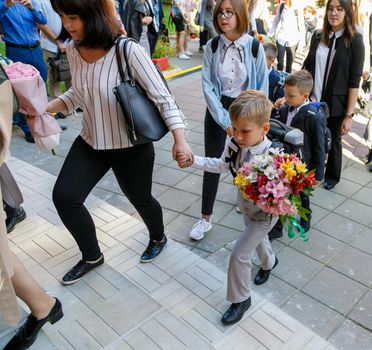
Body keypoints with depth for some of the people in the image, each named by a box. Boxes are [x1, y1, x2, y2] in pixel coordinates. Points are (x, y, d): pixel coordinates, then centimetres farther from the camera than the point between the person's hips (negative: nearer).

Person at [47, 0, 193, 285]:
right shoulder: (72, 49, -4)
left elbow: (162, 97, -21)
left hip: (131, 147, -5)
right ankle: (92, 256, 25)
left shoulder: (128, 51, -24)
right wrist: (44, 108, 0)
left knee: (140, 199, 14)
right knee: (64, 197, -1)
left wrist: (180, 140, -30)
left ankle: (158, 238, 50)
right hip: (90, 142, 6)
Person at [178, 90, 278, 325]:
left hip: (264, 214, -6)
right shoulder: (235, 144, -20)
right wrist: (192, 161, -11)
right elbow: (222, 165, -2)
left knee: (239, 255, -4)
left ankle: (240, 299, 22)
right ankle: (269, 262, 66)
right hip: (246, 207, 6)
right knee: (256, 238, 32)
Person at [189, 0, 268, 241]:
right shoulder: (212, 46, -6)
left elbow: (263, 87, -4)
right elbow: (207, 86, -11)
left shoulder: (254, 47, -8)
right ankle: (206, 219, 14)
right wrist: (225, 121, -17)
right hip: (217, 110, 1)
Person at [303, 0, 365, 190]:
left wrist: (349, 114, -14)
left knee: (333, 140, 13)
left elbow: (354, 81, -11)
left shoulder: (355, 41, -9)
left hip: (336, 104, -3)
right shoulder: (318, 36, 2)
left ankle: (332, 176, 37)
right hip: (313, 100, 3)